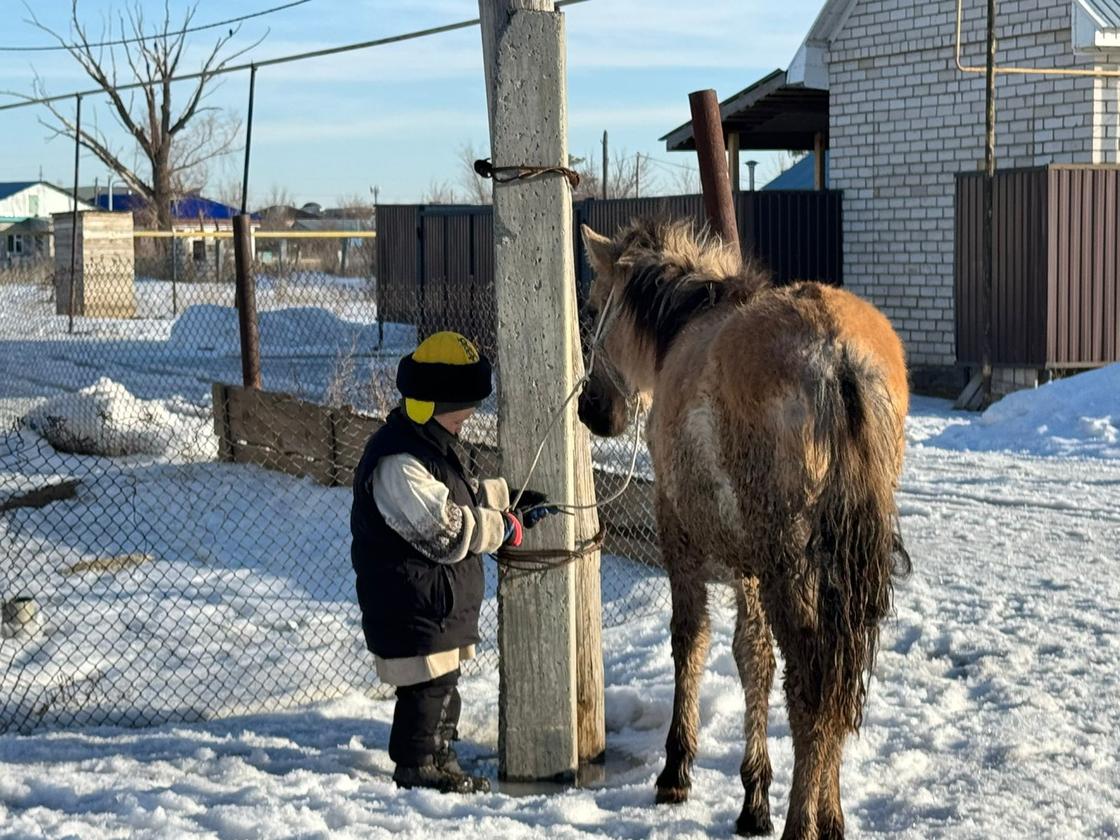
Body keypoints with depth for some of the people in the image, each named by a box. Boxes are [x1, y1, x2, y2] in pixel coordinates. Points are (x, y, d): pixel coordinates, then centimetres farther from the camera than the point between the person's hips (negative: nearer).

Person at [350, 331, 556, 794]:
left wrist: (509, 497, 12)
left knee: (444, 683, 19)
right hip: (412, 604, -11)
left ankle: (441, 763, 31)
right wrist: (505, 527, -19)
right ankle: (418, 770, 12)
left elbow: (465, 494, 25)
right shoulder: (399, 461, -26)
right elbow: (446, 531, -29)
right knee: (428, 686, -2)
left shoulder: (436, 442, 10)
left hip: (444, 600, 11)